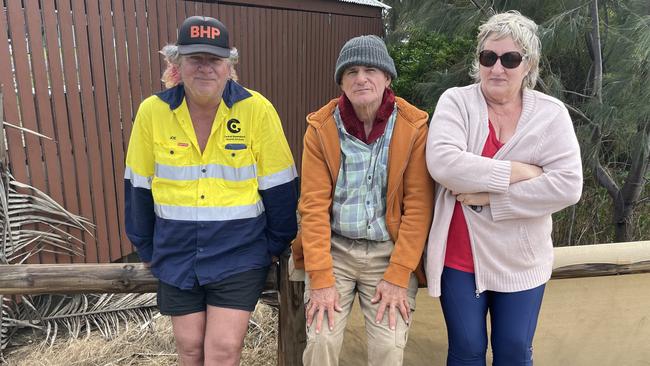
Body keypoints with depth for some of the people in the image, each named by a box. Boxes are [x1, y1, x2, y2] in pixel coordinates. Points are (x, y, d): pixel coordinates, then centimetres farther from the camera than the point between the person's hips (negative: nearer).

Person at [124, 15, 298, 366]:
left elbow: (278, 186, -5)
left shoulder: (256, 109, -13)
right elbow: (139, 184, 5)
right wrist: (146, 247, 11)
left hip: (239, 252, -2)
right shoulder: (152, 111, -6)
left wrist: (275, 246, 2)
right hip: (177, 254, 3)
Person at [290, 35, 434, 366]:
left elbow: (418, 205, -6)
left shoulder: (413, 126, -5)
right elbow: (313, 205, -7)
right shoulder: (321, 126, -4)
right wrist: (321, 278, -11)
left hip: (389, 252, 0)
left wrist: (398, 277, -10)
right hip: (334, 249, 1)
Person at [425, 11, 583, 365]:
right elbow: (442, 163, -23)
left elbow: (567, 186, -13)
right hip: (459, 256, -1)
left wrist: (489, 197, -19)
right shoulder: (456, 101, -6)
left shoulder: (552, 113, -2)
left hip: (521, 259, 1)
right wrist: (518, 171, -21)